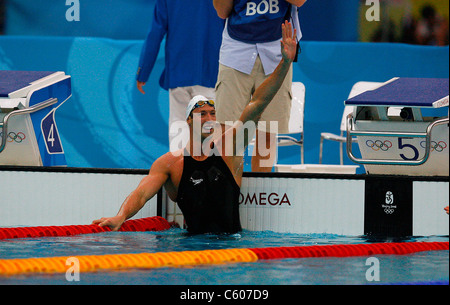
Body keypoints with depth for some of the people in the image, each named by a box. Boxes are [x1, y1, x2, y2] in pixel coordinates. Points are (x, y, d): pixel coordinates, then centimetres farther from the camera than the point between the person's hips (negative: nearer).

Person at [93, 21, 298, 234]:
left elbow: (257, 104, 3)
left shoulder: (227, 148, 8)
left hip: (231, 241, 0)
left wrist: (285, 63, -4)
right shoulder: (170, 162, 5)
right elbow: (142, 193, -5)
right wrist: (121, 216, -27)